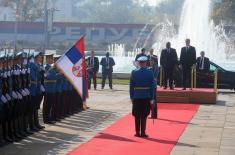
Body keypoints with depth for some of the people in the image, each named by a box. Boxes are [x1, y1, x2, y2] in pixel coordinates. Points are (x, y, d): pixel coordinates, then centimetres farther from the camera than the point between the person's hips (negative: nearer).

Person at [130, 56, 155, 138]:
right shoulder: (150, 73, -5)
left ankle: (137, 132, 11)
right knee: (144, 116, 4)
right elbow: (152, 86, -4)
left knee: (137, 116, 9)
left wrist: (131, 97, 7)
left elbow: (131, 86, -1)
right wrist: (152, 98, 0)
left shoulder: (134, 73, -3)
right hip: (146, 97, -1)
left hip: (136, 97, 1)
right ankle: (143, 133, 3)